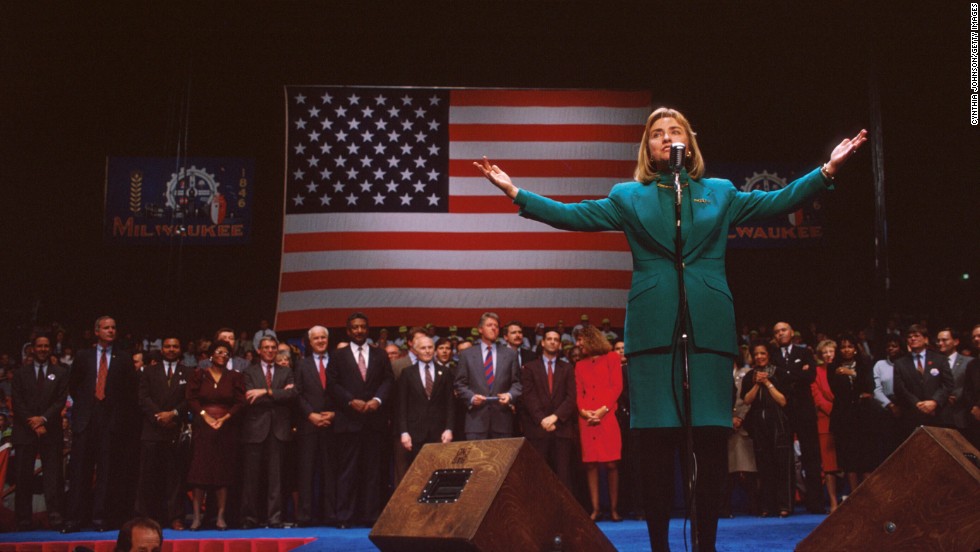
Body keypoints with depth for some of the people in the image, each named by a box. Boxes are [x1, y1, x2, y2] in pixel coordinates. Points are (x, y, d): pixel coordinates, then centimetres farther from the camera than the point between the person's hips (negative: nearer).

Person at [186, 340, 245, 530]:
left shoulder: (235, 377, 9)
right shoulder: (199, 375, 8)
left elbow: (240, 402, 3)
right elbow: (191, 399, 2)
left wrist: (225, 418, -9)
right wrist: (205, 416, -10)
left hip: (227, 428, 1)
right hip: (203, 427, -1)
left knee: (224, 472, -2)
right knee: (200, 471, -6)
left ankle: (221, 517, 0)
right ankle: (197, 516, -5)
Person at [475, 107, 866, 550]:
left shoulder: (719, 193, 18)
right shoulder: (629, 197, 15)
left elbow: (777, 202, 15)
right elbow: (573, 215, 10)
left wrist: (828, 170, 6)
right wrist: (515, 192, 2)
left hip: (709, 327, 1)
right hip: (653, 328, -1)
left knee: (712, 443, -2)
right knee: (658, 446, -3)